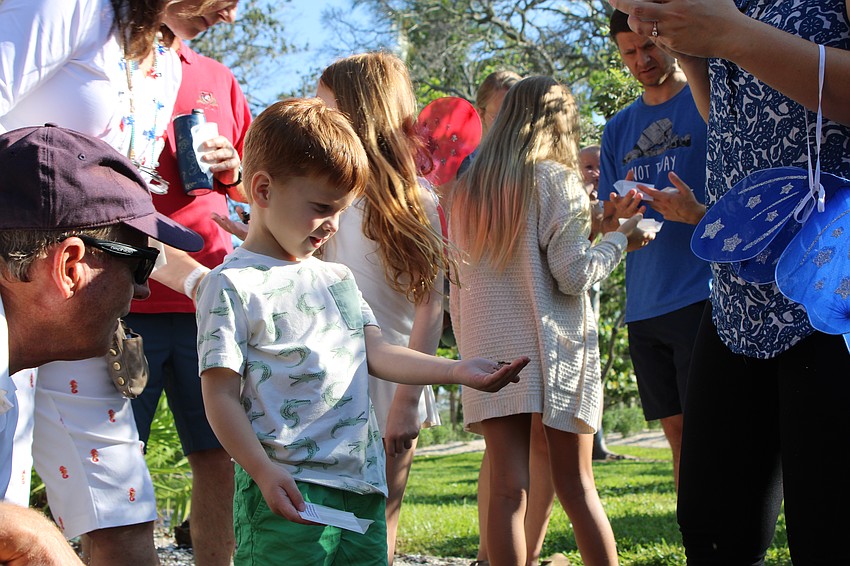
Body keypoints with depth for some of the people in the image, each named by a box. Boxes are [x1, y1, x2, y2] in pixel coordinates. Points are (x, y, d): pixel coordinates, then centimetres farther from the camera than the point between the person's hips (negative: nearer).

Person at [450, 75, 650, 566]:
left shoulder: (469, 188, 11)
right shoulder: (556, 180, -4)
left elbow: (458, 279, 12)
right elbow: (573, 273, -10)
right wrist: (620, 238, 5)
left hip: (491, 352, 3)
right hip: (552, 350, -3)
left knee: (507, 489, -1)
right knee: (577, 486, 3)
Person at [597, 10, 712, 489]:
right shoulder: (619, 129, 18)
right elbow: (606, 223, 19)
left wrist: (698, 213, -23)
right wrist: (617, 212, -6)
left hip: (702, 294, -6)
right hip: (644, 303, 6)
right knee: (678, 433, 7)